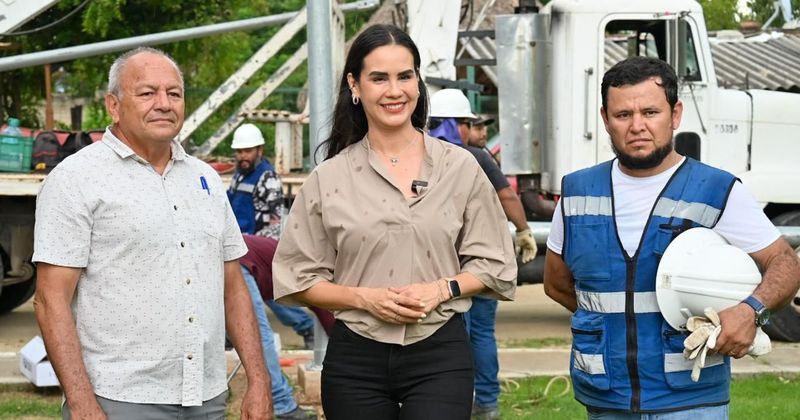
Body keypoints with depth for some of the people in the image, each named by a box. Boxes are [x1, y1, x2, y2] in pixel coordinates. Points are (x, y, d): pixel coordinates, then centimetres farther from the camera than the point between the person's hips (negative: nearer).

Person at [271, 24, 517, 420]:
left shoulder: (460, 168, 4)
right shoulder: (328, 179, 3)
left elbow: (492, 264, 9)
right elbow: (297, 279, 4)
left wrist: (441, 289, -10)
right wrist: (365, 298, -11)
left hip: (440, 356, -1)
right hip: (355, 358, 1)